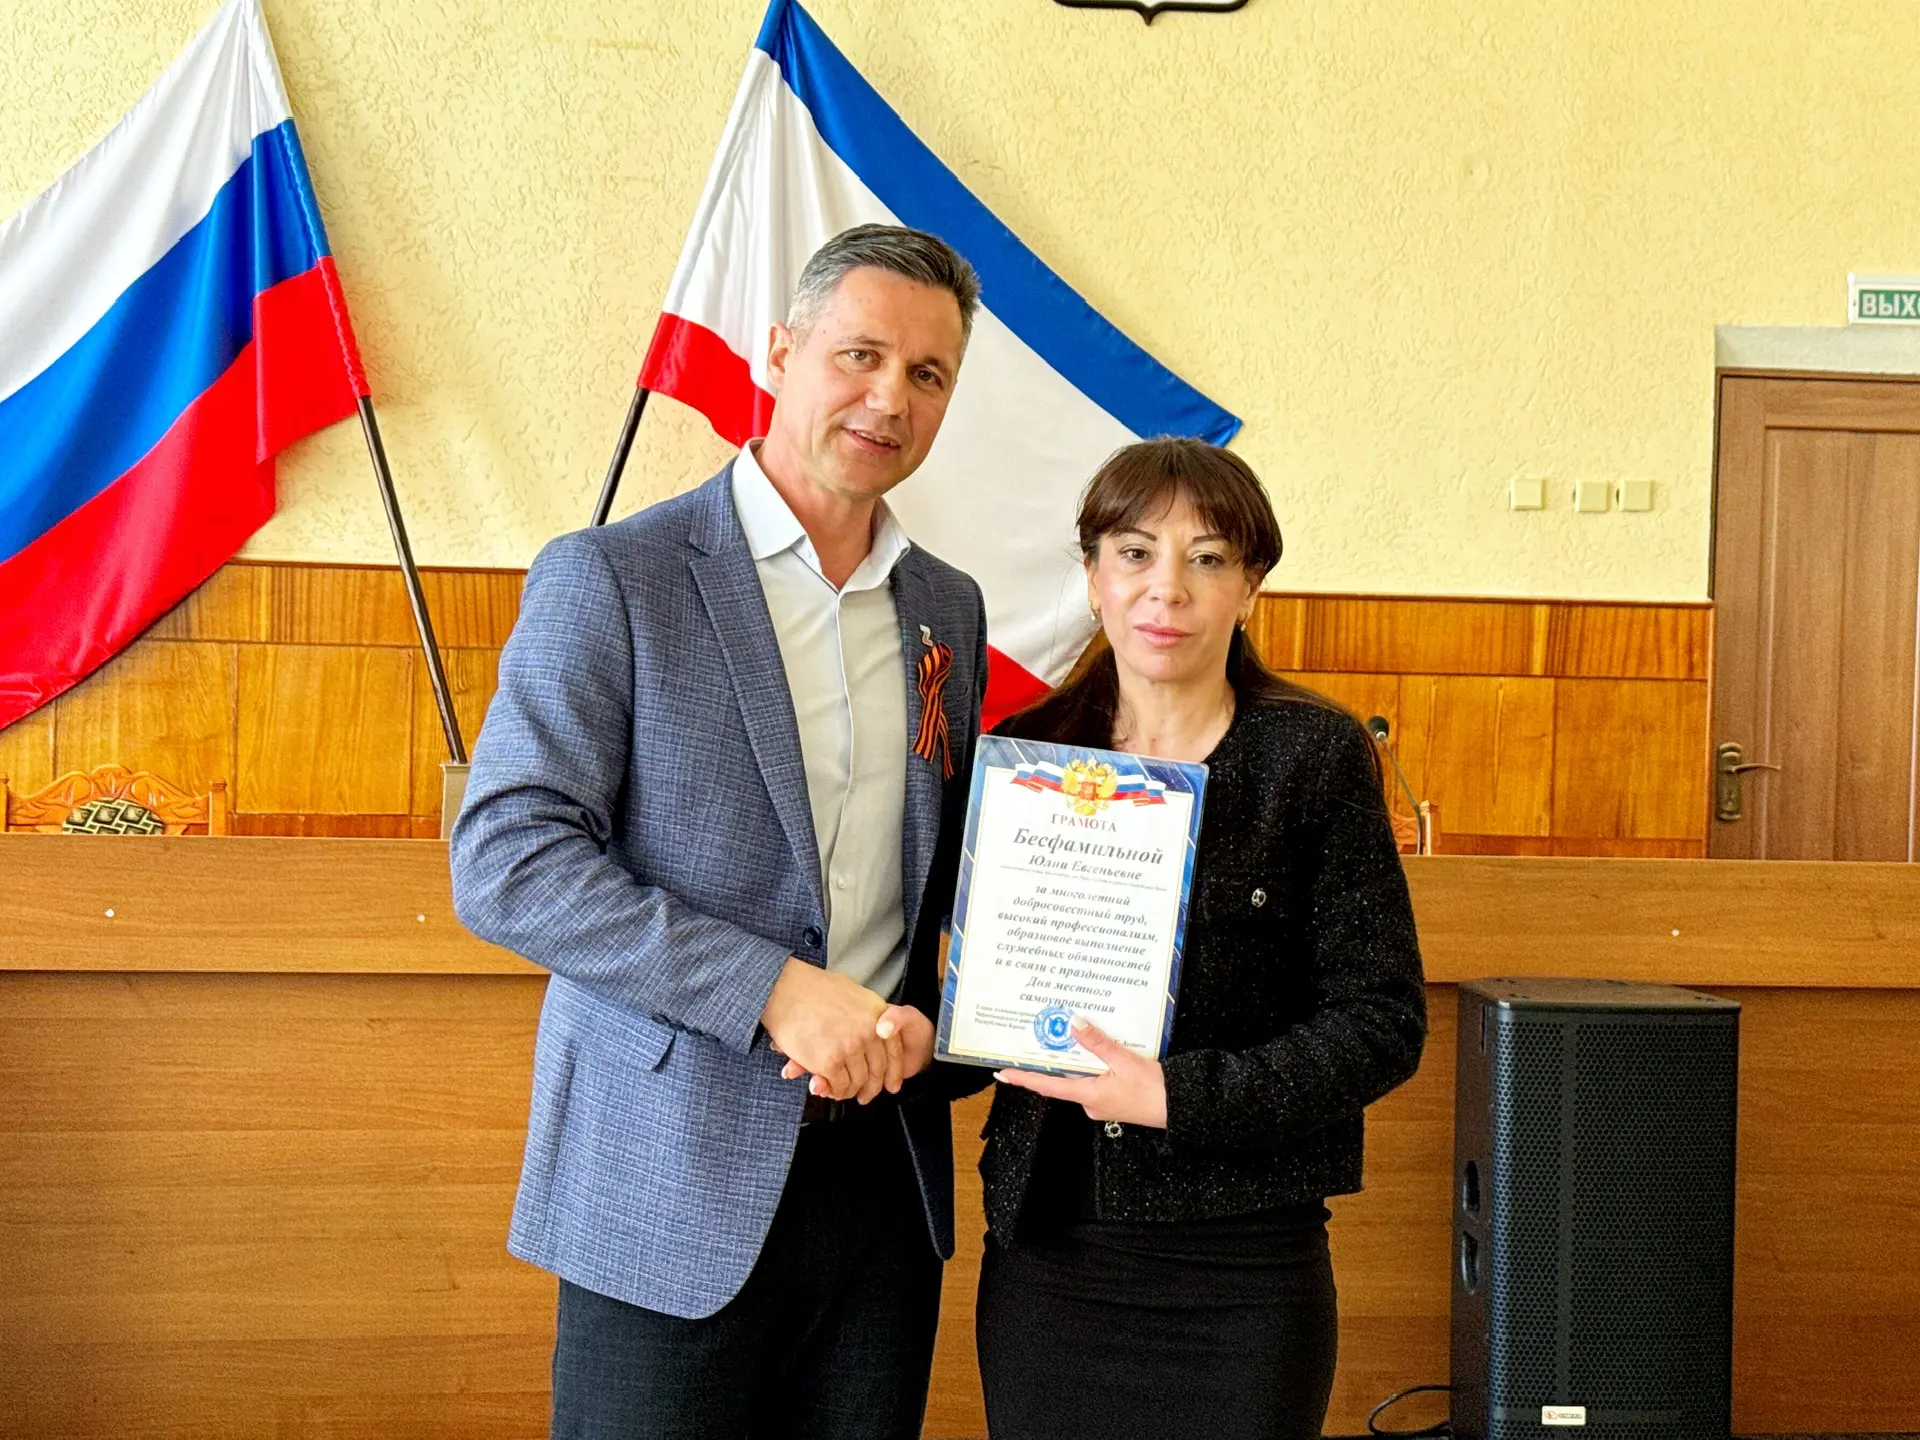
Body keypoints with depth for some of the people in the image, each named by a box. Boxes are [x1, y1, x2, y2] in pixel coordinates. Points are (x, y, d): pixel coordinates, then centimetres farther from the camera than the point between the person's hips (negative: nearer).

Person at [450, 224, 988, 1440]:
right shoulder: (610, 578, -7)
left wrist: (923, 1016, -2)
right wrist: (775, 990, -20)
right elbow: (505, 862, -14)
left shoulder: (950, 609, 11)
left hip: (883, 1177, 5)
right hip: (673, 1181, -5)